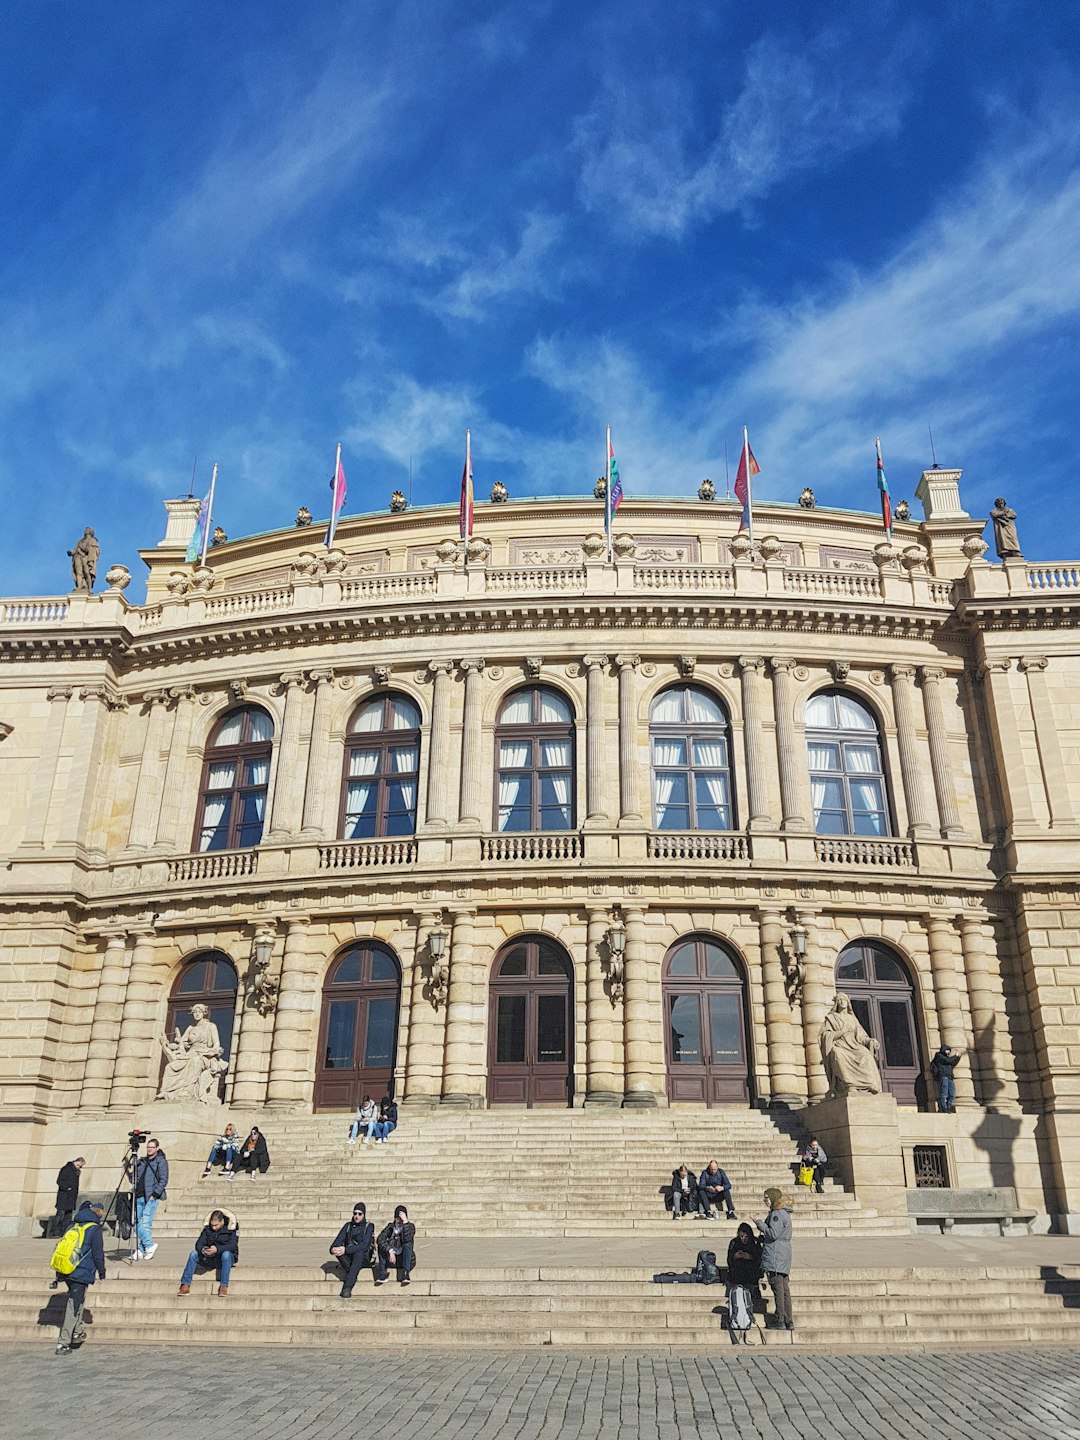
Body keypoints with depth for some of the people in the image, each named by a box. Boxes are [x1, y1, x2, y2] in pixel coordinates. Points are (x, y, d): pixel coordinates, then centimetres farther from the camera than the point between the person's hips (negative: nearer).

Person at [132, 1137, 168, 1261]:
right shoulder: (142, 1161, 16)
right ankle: (140, 1251, 9)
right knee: (137, 1223, 3)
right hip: (139, 1196, 6)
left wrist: (155, 1194, -14)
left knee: (145, 1222, -14)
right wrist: (135, 1190, 7)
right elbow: (135, 1177, 22)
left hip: (152, 1197, -6)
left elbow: (164, 1180, -7)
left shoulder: (161, 1161, -2)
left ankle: (149, 1245, 1)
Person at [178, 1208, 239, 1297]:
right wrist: (202, 1249, -27)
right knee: (194, 1254, -18)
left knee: (226, 1254, -39)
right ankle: (185, 1285, -21)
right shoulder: (208, 1228, 3)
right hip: (210, 1257, 4)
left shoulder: (231, 1228, -10)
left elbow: (233, 1245, -22)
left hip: (227, 1256, -4)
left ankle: (224, 1286, -36)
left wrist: (217, 1249, -37)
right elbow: (199, 1243, -2)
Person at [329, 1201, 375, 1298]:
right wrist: (333, 1248, -27)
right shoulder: (348, 1225, 9)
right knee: (338, 1250, -26)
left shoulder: (369, 1226, -4)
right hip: (349, 1258, 3)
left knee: (359, 1253, -38)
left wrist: (346, 1250, -29)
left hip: (364, 1258, -3)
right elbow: (338, 1240, -2)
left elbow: (364, 1246, -19)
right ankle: (350, 1274, -26)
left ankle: (347, 1287, -41)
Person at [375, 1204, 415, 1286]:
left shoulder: (410, 1226, -3)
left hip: (406, 1259, -2)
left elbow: (407, 1238, -27)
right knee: (381, 1245, -22)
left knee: (407, 1243, -29)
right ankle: (382, 1276, -19)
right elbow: (380, 1239, -19)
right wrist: (390, 1251, -32)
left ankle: (405, 1275, -30)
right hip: (392, 1258, 2)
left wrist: (405, 1221, -29)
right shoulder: (391, 1226, 1)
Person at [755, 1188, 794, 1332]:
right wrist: (764, 1237, 20)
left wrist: (760, 1224, -10)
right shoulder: (784, 1213, 17)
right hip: (784, 1256, 9)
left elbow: (773, 1234, -20)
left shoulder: (777, 1214, -14)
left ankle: (780, 1321, -2)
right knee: (784, 1288, 10)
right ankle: (788, 1321, 12)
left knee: (778, 1288, -5)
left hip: (775, 1257, -9)